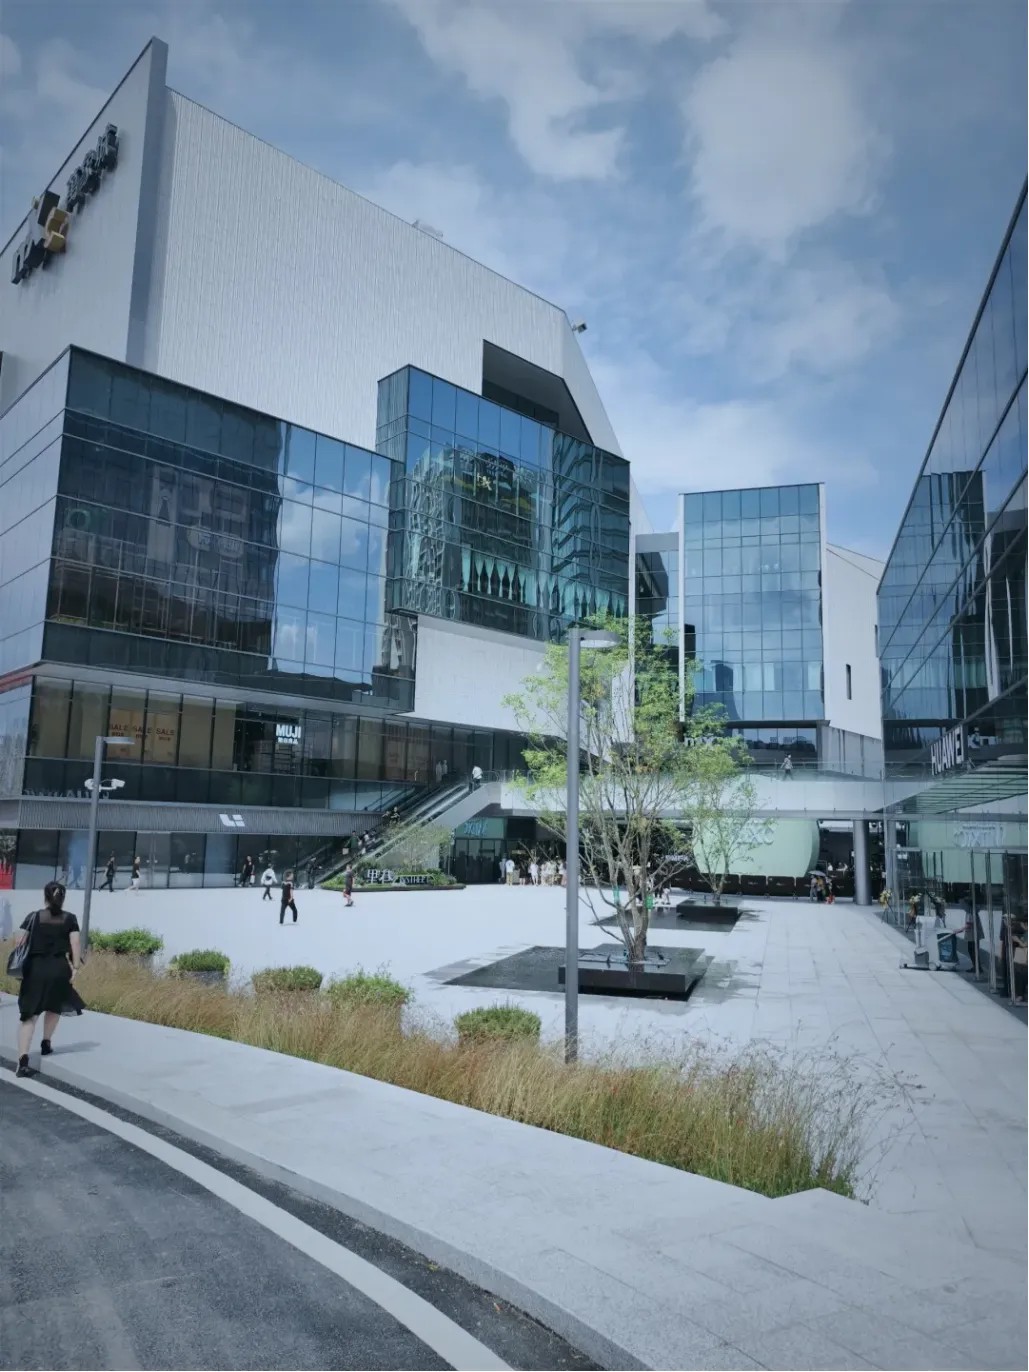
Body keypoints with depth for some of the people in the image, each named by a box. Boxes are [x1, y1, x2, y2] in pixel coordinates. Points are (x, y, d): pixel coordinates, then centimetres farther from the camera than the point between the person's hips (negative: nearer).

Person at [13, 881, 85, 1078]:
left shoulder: (34, 917, 3)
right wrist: (75, 968, 1)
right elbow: (75, 944, -3)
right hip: (59, 968, 1)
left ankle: (23, 1061, -10)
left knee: (29, 1014, -1)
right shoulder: (69, 919, 2)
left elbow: (20, 942, 0)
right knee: (54, 1007, 27)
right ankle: (46, 1043, 40)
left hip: (35, 968, 0)